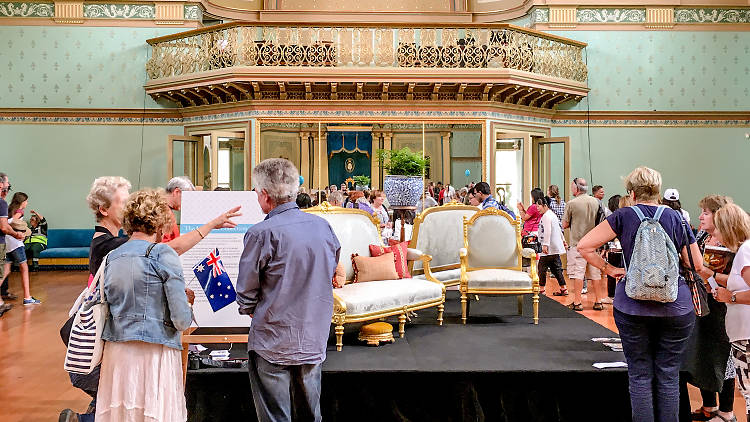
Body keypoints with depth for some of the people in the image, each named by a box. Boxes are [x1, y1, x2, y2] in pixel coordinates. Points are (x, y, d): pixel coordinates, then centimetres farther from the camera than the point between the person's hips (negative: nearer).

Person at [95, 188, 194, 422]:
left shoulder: (111, 258, 9)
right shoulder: (163, 254, -9)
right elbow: (182, 321, -13)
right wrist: (188, 301, 8)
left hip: (115, 353, 6)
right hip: (154, 354, -6)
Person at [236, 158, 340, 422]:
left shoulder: (261, 234, -17)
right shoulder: (323, 226, 1)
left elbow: (246, 294, -10)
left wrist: (248, 309, 11)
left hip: (273, 344, -5)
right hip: (314, 340, 6)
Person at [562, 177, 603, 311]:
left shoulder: (572, 203, -10)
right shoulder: (596, 201, 6)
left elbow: (565, 225, -6)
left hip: (577, 242, -5)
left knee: (577, 272, -1)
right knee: (595, 273, 10)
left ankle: (577, 302, 0)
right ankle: (598, 301, 15)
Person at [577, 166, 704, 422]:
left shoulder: (624, 216, 0)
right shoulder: (676, 218, 3)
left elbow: (584, 246, -5)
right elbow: (697, 266, 6)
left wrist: (607, 269, 4)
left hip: (633, 305, -1)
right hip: (676, 305, 1)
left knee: (640, 374, 8)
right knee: (669, 374, 9)